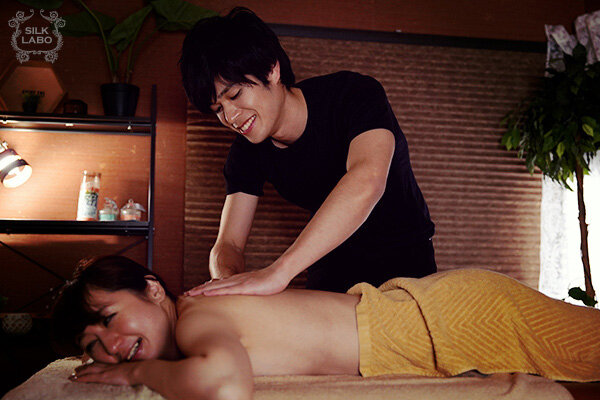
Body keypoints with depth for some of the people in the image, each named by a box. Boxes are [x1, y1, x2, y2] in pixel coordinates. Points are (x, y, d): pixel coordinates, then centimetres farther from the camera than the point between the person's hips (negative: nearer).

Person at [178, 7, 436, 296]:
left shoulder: (354, 94, -23)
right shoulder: (247, 151, -6)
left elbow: (367, 181, -42)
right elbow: (228, 244, -8)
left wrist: (277, 273, -50)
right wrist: (227, 281, -34)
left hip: (404, 262, -4)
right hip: (332, 267, 4)